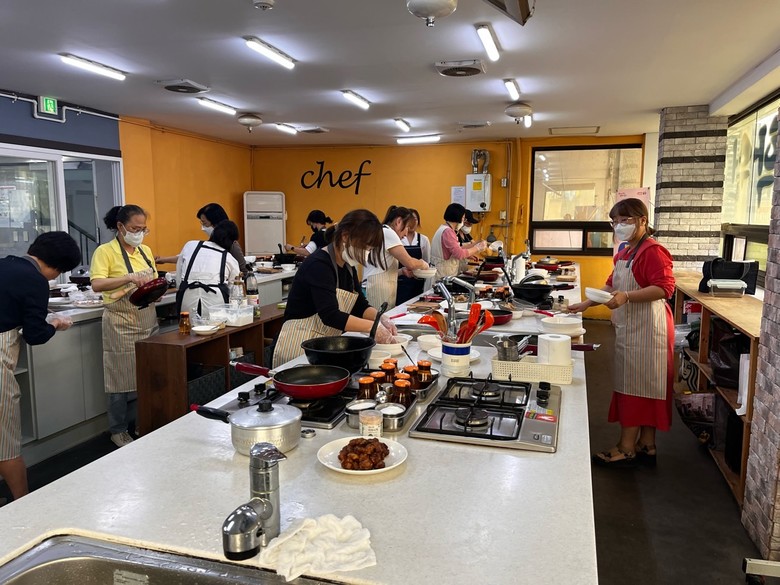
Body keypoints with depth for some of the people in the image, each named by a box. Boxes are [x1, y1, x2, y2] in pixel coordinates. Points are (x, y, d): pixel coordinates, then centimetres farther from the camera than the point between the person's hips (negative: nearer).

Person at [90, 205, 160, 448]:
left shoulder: (145, 250, 11)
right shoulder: (105, 251, -8)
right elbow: (97, 284, -20)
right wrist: (129, 277, -30)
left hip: (148, 320, 6)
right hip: (122, 323, -6)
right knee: (123, 377, 1)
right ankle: (118, 430, 15)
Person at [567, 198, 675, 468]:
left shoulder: (652, 251, -13)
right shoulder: (626, 252, 17)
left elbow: (665, 288, -22)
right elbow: (612, 285, 23)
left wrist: (627, 297, -31)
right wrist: (585, 304, 15)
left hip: (645, 329, -9)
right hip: (630, 328, 9)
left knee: (636, 385, -4)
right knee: (643, 386, 13)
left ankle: (626, 448, 4)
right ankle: (646, 445, 21)